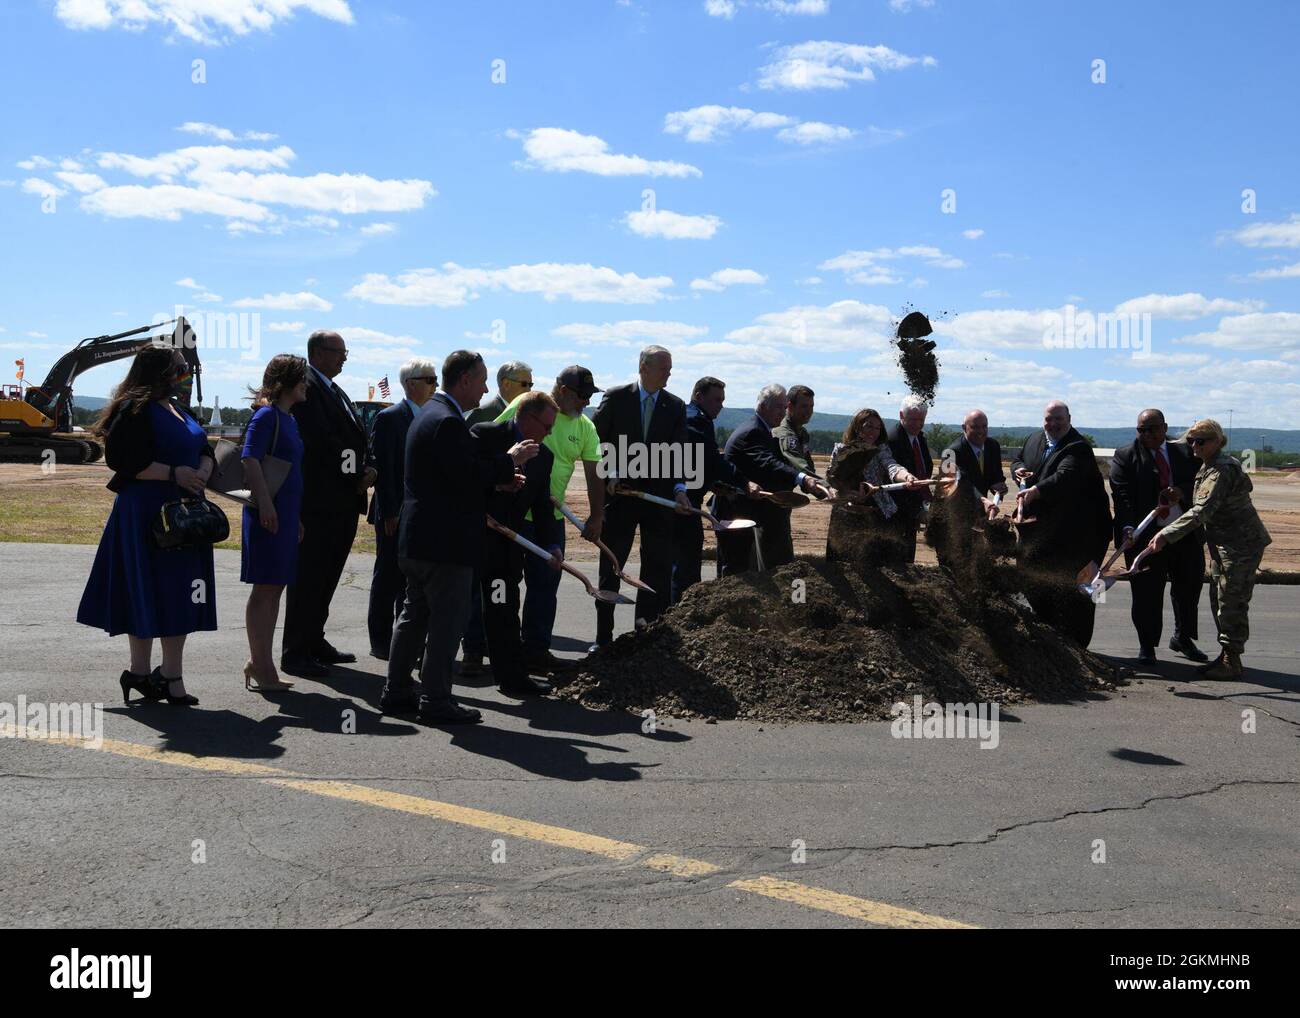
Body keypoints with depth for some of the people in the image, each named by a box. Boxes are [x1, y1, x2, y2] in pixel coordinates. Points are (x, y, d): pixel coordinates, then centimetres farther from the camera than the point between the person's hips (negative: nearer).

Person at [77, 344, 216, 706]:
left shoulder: (180, 412, 17)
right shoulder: (136, 410, -10)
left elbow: (205, 452, 17)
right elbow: (124, 459, -18)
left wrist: (203, 471, -5)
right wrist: (173, 473, -22)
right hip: (146, 512, -9)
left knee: (178, 596, 7)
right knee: (147, 594, -3)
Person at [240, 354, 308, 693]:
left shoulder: (289, 419, 18)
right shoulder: (266, 415, -9)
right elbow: (250, 459, -19)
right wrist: (265, 503, -24)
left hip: (286, 514, 9)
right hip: (269, 514, -9)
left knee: (275, 589, 12)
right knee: (264, 588, -5)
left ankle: (260, 664, 19)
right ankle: (261, 666, 1)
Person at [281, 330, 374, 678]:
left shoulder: (333, 391, 20)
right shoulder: (306, 387, -10)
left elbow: (354, 437, 17)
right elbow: (321, 442, -18)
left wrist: (363, 472, -1)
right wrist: (356, 477, -12)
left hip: (343, 502, 9)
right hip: (319, 502, -9)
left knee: (327, 575, 15)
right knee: (309, 577, -5)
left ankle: (313, 642, 25)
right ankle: (295, 653, 1)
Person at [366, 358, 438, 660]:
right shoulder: (389, 418, -9)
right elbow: (381, 468, -13)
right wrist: (389, 513, -17)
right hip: (395, 513, -6)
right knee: (388, 576, 2)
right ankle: (381, 642, 10)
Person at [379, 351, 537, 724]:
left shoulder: (433, 413, 16)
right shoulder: (447, 421, -18)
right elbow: (467, 476, -24)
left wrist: (498, 477, 12)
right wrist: (510, 460, -12)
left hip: (419, 539, 11)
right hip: (444, 541, -11)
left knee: (415, 615, 17)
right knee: (448, 620, -2)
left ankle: (397, 692, 25)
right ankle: (436, 701, 5)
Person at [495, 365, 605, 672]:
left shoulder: (584, 426, 5)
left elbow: (594, 472, 6)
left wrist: (597, 516, 2)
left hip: (550, 516, 5)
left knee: (546, 584, 7)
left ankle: (536, 650, 17)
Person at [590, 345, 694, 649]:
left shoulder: (676, 406, 5)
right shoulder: (615, 398, -2)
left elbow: (678, 452, 1)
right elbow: (595, 440, 1)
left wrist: (679, 488, -13)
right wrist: (609, 474, -9)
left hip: (659, 496, 2)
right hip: (620, 492, -2)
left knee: (658, 569, 3)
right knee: (610, 569, 5)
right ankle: (603, 637, 13)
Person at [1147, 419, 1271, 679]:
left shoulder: (1222, 471, -21)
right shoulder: (1206, 467, 10)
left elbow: (1201, 511, -31)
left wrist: (1166, 535, -35)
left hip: (1241, 545, -10)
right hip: (1223, 545, 10)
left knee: (1231, 603, -5)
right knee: (1218, 599, 15)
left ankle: (1232, 662, 3)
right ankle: (1226, 656, 24)